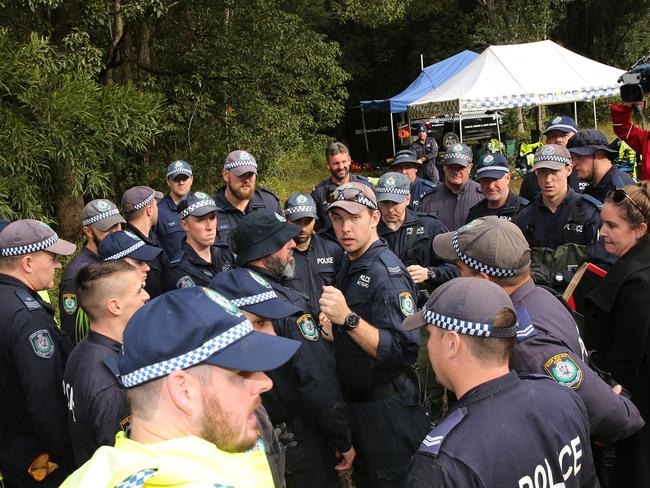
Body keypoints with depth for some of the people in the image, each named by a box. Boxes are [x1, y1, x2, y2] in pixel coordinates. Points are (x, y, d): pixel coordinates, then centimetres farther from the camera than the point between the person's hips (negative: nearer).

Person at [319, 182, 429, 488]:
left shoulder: (387, 274, -23)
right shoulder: (349, 264, 5)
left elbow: (405, 351, -32)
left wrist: (348, 319, -37)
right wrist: (331, 326, 4)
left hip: (386, 407, -9)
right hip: (354, 402, 9)